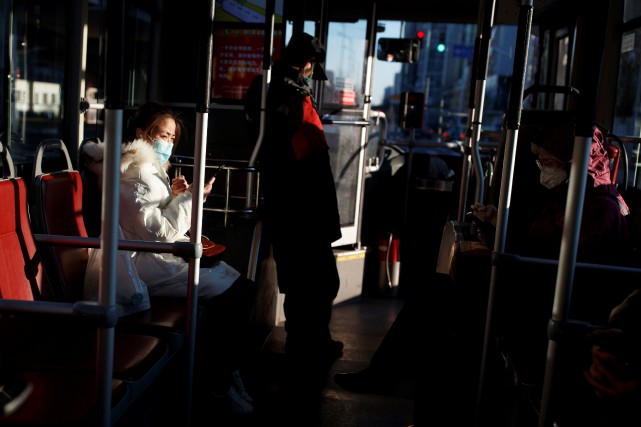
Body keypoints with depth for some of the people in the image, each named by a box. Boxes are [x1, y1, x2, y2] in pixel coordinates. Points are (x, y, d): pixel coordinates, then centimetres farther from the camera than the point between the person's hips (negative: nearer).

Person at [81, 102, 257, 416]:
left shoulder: (149, 168, 19)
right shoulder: (139, 172, -14)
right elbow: (159, 232, -20)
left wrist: (175, 195, 6)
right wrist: (191, 197, -14)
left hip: (165, 257, 10)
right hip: (153, 265, -10)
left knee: (238, 285, -1)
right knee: (240, 292, -15)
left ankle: (220, 370, 8)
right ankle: (223, 379, 2)